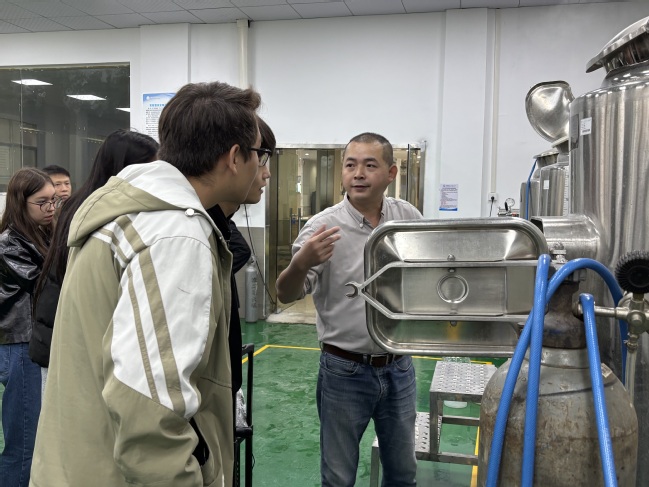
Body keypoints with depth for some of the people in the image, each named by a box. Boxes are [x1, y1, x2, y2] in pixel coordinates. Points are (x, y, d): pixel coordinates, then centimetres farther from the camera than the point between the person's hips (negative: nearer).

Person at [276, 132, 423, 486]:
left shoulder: (409, 217, -2)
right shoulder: (323, 227, -14)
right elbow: (286, 295, -17)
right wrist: (302, 263, -36)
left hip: (399, 368, 4)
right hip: (345, 371, -3)